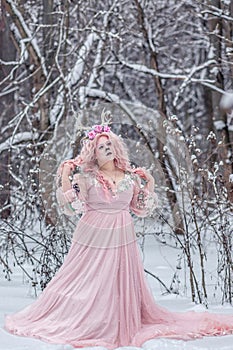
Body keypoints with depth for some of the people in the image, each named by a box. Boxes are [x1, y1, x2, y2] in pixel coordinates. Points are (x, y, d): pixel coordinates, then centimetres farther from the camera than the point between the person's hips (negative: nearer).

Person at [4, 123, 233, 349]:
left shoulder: (131, 177, 6)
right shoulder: (86, 177, -3)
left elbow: (141, 209, 14)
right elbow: (73, 207, -9)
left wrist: (149, 185, 7)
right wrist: (65, 179, -14)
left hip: (122, 239, 3)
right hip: (94, 238, -3)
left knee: (122, 285, 6)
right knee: (86, 284, 0)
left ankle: (123, 325, 17)